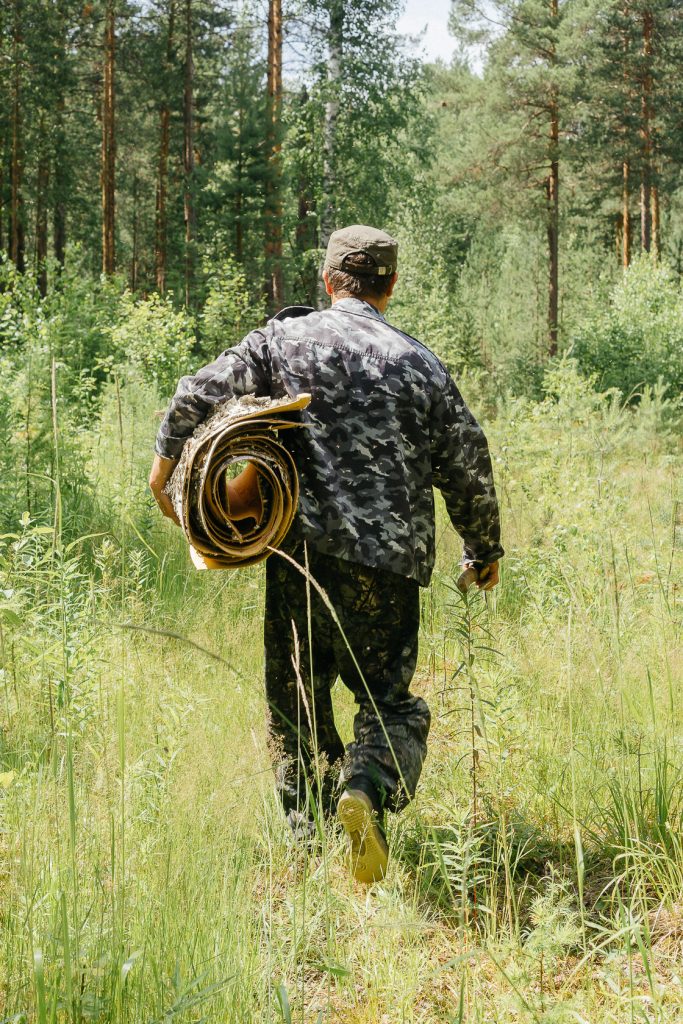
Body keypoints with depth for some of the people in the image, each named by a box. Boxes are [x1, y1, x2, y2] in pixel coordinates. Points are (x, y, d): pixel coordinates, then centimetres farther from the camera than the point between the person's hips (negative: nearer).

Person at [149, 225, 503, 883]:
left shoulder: (283, 340, 3)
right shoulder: (421, 365, 5)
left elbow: (197, 396, 2)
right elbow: (470, 471, 8)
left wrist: (166, 460, 20)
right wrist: (485, 550, 23)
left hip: (300, 552, 0)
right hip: (389, 565, 0)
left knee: (296, 705, 16)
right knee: (391, 704, 10)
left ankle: (311, 835, 15)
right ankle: (368, 788, -20)